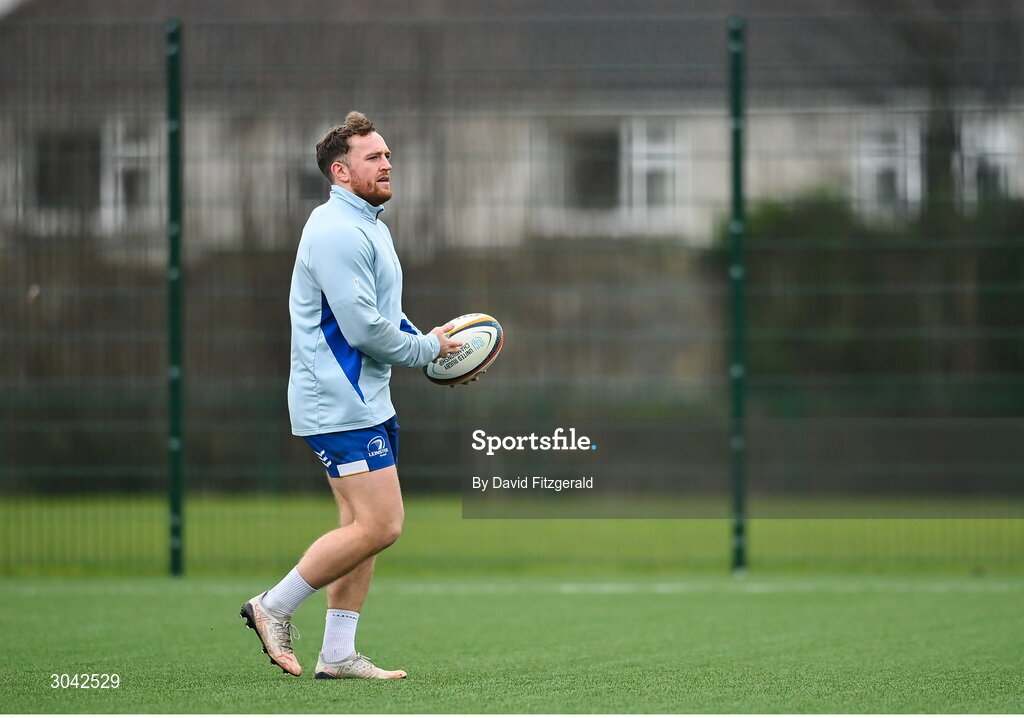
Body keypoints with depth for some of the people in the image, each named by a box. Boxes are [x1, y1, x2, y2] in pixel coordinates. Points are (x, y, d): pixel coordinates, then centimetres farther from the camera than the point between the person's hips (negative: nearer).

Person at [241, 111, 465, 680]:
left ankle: (338, 653, 11)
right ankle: (274, 607, -4)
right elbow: (364, 328, -22)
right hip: (341, 405, -11)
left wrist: (434, 348, 11)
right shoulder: (336, 231, -16)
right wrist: (426, 349, -7)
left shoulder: (368, 225, 19)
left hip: (366, 400, 11)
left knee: (363, 527, 9)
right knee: (379, 525, -13)